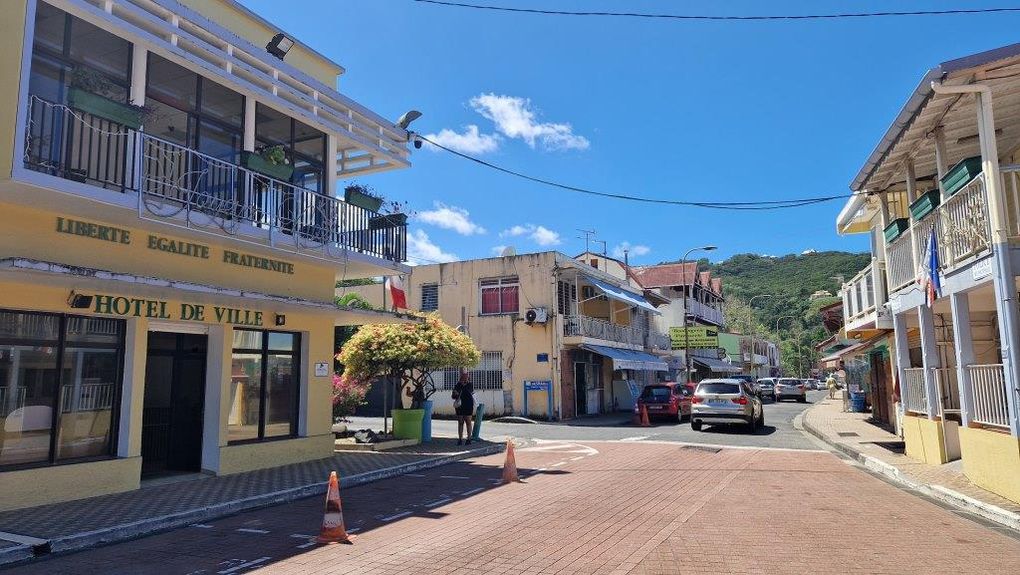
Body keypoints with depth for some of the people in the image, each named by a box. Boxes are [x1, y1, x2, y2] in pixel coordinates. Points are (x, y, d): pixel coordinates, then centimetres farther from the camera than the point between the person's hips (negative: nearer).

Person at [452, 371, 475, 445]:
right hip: (459, 406, 2)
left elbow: (473, 397, 6)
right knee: (460, 423, 5)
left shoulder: (470, 385, 2)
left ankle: (469, 439, 9)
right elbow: (453, 397, 10)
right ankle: (460, 439, 10)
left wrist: (474, 408, 2)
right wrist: (455, 395, -14)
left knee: (468, 422, 1)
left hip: (468, 407, -2)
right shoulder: (457, 385, 5)